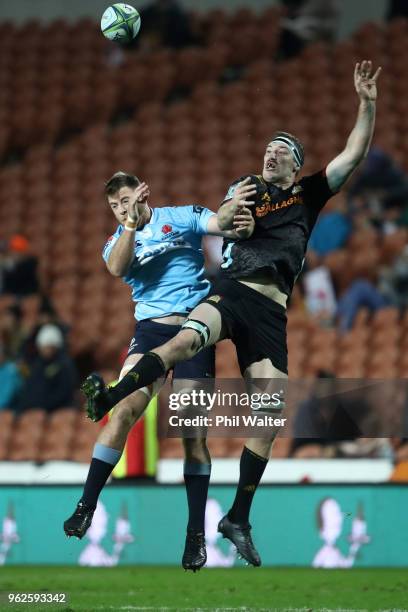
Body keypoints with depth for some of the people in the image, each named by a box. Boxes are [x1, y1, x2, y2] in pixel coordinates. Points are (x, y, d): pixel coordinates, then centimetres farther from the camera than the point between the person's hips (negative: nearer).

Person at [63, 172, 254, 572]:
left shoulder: (180, 218, 6)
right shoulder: (117, 242, 13)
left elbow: (223, 224, -8)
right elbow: (116, 268, -10)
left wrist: (241, 225, -31)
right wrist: (131, 223, -19)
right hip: (150, 329, 2)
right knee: (126, 409, -19)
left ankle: (196, 534, 4)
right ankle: (86, 508, -19)